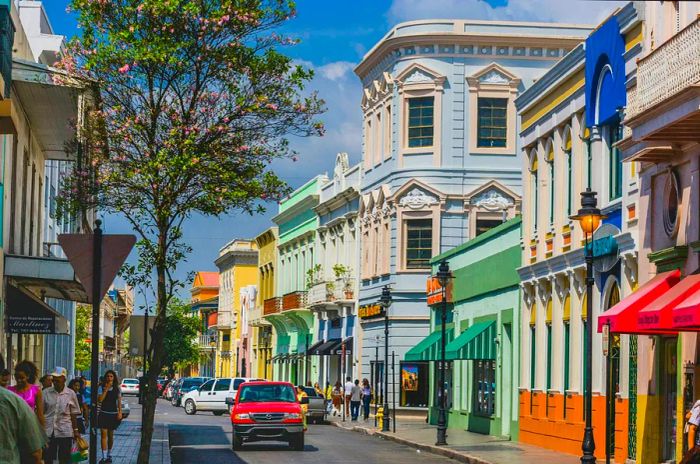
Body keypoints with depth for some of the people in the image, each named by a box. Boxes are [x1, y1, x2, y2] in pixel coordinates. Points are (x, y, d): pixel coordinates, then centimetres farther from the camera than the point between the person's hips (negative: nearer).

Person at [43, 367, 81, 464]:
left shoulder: (71, 394, 1)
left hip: (65, 432, -1)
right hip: (48, 431, 1)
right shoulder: (46, 392, 1)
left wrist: (76, 430, 4)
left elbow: (73, 414, 5)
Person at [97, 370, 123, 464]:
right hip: (103, 413, -2)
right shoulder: (101, 388, -3)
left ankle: (109, 455, 25)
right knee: (104, 434, -9)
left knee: (111, 435, 11)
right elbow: (100, 400, -16)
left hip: (113, 414, 2)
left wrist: (120, 412, -2)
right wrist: (106, 389, -16)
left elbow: (119, 401, 8)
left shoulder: (117, 389, 5)